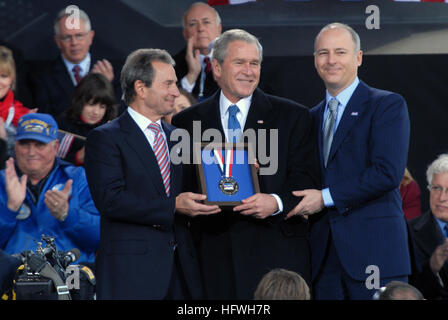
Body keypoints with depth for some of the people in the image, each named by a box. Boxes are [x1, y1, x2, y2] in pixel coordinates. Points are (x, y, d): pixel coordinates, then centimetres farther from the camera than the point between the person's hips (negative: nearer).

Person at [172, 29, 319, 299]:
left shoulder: (292, 116, 8)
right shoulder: (188, 122, 13)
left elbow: (307, 177, 2)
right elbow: (181, 185, 12)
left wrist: (277, 202, -16)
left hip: (276, 248, -1)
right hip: (215, 253, 1)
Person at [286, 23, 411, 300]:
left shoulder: (387, 105, -1)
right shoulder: (314, 117, 20)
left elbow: (388, 172, -13)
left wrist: (326, 197, -13)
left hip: (373, 251, -6)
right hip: (325, 255, 6)